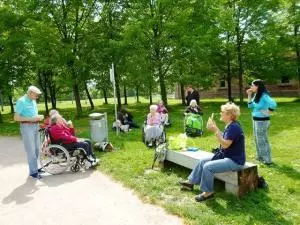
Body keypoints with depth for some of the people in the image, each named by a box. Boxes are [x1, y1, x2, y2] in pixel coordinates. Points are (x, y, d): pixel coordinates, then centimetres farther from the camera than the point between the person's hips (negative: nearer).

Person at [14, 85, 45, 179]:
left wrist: (39, 117, 2)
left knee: (36, 149, 13)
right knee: (31, 150, -5)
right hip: (26, 127, -8)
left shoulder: (33, 101, 11)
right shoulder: (21, 101, -11)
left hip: (35, 126, 8)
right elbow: (16, 118, -14)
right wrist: (30, 119, -21)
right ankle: (33, 172, 4)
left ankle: (34, 167, 26)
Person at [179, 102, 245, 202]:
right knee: (202, 161, 10)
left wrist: (215, 130, -29)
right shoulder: (229, 125, 7)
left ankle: (208, 192, -4)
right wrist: (215, 128, 3)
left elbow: (225, 144, -28)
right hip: (225, 156, 10)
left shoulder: (234, 127, -23)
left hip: (234, 160, -10)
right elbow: (223, 139, 11)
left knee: (208, 167, -23)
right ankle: (191, 182, 22)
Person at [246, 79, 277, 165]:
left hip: (262, 121, -9)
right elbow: (250, 106, 11)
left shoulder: (264, 96, -20)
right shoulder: (256, 95, 6)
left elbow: (273, 104, -34)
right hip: (255, 120, 9)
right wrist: (249, 95, 3)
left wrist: (267, 112, -21)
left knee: (262, 140, 2)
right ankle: (260, 157, 34)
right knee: (257, 139, 19)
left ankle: (267, 160, 15)